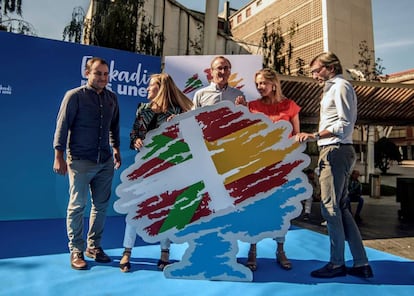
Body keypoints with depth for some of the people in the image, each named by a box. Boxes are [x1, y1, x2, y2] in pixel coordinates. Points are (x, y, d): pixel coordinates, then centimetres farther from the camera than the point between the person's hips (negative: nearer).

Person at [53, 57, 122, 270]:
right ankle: (76, 251, 17)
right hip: (80, 161, -5)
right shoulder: (74, 96, -4)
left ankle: (94, 246, 25)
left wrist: (115, 148, 14)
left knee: (101, 205, 10)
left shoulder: (112, 98, 10)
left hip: (105, 162, 5)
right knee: (77, 206, 3)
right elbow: (62, 126, -5)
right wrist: (59, 156, -8)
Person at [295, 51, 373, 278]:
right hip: (333, 152, 10)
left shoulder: (341, 85, -4)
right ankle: (361, 263, 16)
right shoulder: (332, 89, 24)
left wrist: (315, 135, -21)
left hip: (335, 151, -10)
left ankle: (337, 263, 6)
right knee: (340, 208, 10)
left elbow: (345, 124, -15)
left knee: (330, 207, -6)